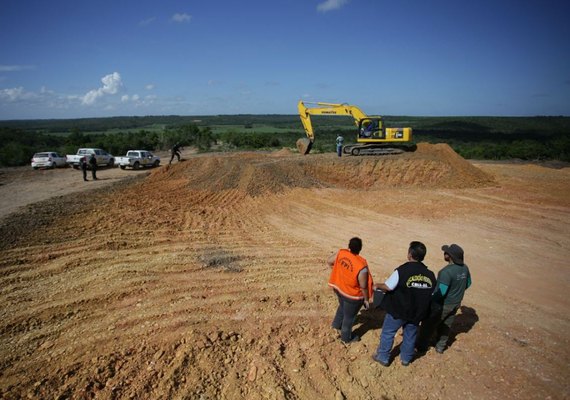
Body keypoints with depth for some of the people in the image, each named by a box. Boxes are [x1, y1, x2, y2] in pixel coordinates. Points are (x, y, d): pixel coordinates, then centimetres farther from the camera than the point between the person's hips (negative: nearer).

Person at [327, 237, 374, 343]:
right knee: (349, 316, 19)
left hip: (338, 288, 5)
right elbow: (363, 287, -22)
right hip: (352, 295, -5)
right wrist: (366, 299, -4)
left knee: (342, 306, 35)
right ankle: (346, 337, 41)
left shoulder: (341, 253, -19)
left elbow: (329, 261, -2)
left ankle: (337, 324, 54)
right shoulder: (361, 267, -34)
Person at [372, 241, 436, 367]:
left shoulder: (401, 271, -25)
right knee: (410, 335, 23)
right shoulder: (430, 274, -10)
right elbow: (431, 294, 2)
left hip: (398, 310, -4)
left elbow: (388, 287, -19)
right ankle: (406, 358, 41)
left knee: (387, 333, 16)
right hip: (417, 312, 4)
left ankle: (383, 357, 29)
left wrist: (377, 285, 1)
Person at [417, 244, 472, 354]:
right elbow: (468, 283, 9)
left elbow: (441, 292, -30)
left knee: (429, 325, 13)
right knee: (446, 326, 25)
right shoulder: (464, 267, -8)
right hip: (456, 303, 7)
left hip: (443, 305, -7)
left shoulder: (447, 271, -33)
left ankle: (422, 346, 29)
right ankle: (440, 347, 41)